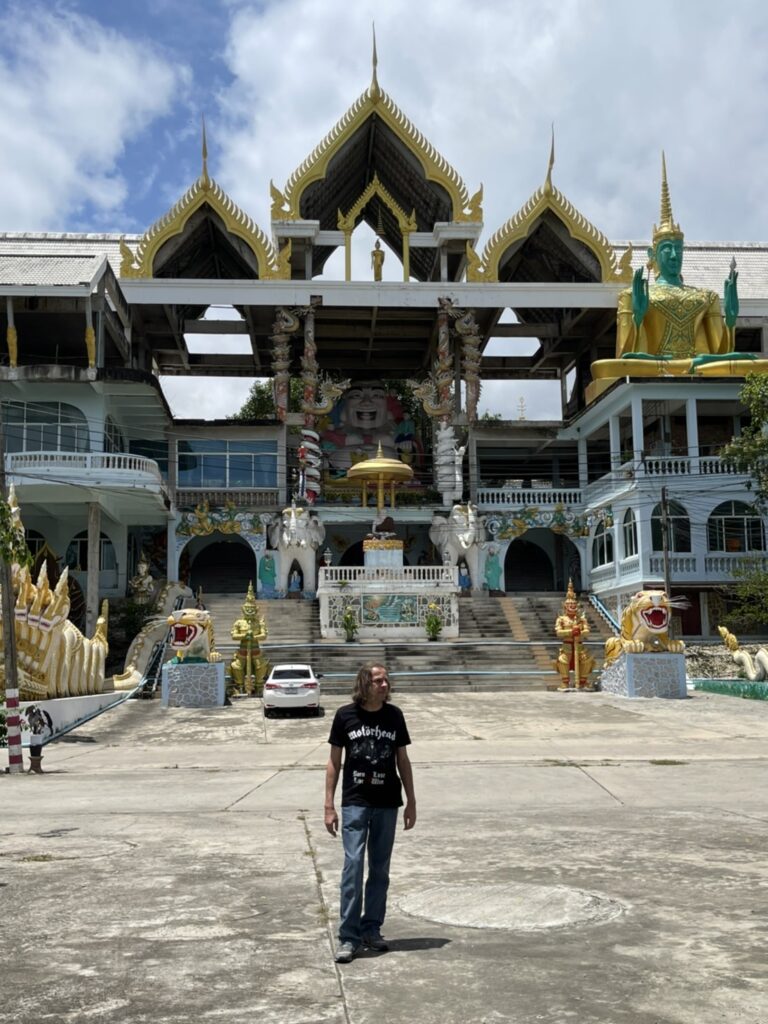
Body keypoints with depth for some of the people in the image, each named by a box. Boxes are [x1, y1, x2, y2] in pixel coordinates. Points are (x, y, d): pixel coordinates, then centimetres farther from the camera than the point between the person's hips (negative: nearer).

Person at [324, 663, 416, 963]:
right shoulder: (346, 715, -3)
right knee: (353, 865, -9)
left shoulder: (394, 715, 3)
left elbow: (402, 760, 11)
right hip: (355, 803, -3)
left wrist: (411, 801, 10)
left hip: (387, 804, 3)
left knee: (380, 869, 9)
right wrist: (329, 806, -2)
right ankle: (348, 937, -2)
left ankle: (371, 929, 22)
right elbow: (334, 761, 1)